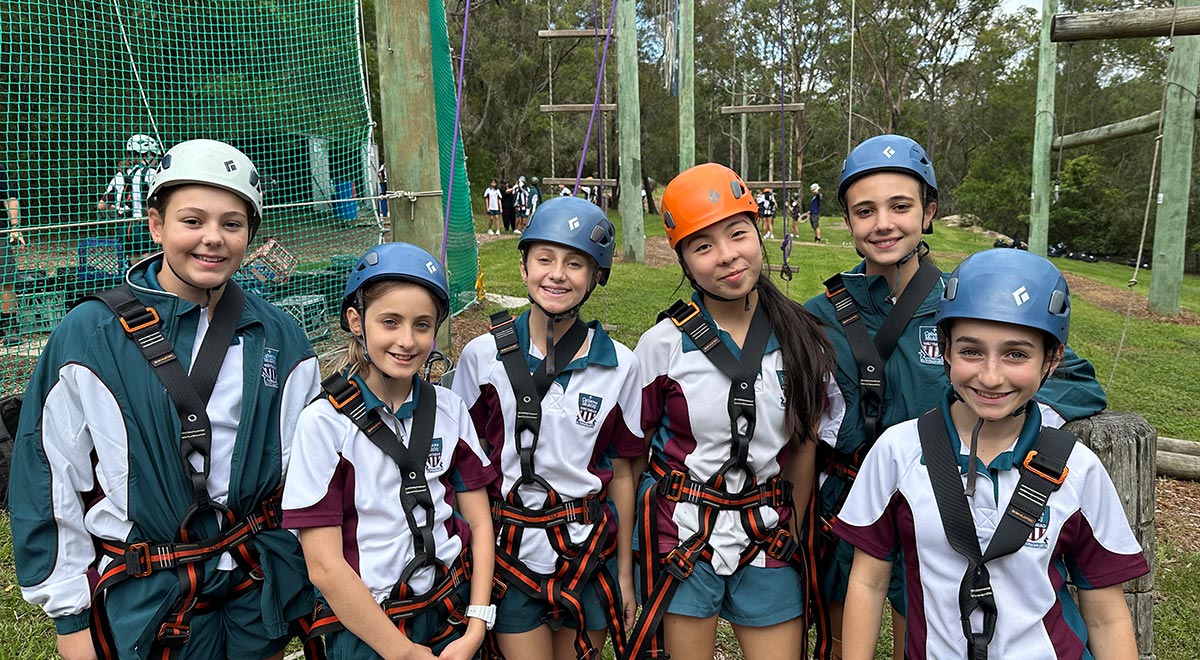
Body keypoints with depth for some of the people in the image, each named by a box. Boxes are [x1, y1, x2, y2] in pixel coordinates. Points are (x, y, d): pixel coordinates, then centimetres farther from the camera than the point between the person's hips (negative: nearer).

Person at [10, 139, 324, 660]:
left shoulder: (280, 338, -2)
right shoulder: (89, 334, -10)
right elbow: (47, 477, -5)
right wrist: (71, 616, -2)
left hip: (262, 586, 3)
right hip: (144, 599, -2)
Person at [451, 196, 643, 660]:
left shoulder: (619, 365, -5)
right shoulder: (482, 355, -6)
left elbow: (622, 474, 1)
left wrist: (625, 573, 6)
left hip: (588, 551, 1)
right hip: (510, 549, 0)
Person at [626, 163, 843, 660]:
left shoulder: (800, 336, -4)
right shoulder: (664, 344, -10)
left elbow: (805, 446, 5)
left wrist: (791, 534, 9)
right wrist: (626, 561, -1)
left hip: (768, 538, 2)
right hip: (683, 533, -2)